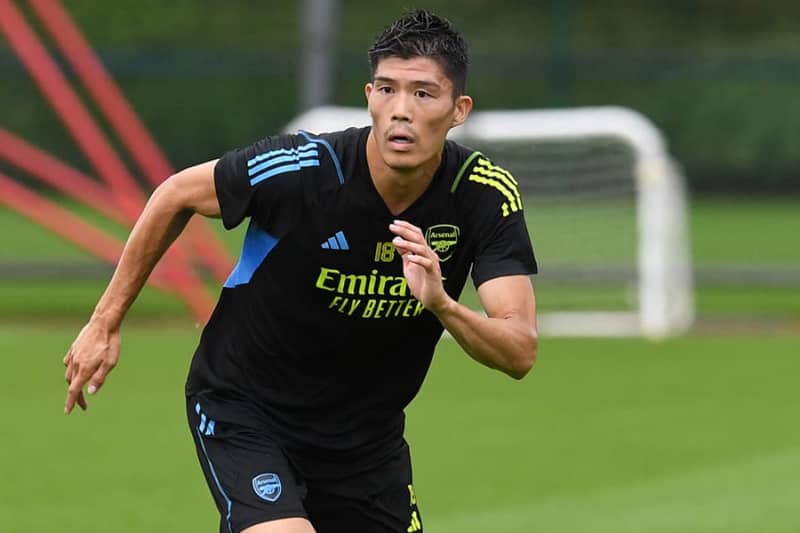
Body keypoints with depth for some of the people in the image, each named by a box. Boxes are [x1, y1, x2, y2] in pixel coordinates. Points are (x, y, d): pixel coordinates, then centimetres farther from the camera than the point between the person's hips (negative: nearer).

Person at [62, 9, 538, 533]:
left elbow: (520, 352, -21)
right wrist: (105, 323, -2)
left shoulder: (486, 195, -17)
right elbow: (177, 195, -7)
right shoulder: (301, 169, -25)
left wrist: (442, 305, -41)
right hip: (243, 410, -4)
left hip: (368, 432, 4)